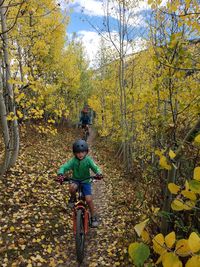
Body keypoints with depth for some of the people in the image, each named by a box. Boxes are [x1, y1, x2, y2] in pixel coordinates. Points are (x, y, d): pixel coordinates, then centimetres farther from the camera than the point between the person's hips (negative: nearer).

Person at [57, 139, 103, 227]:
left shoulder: (88, 160, -15)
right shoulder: (73, 161, -14)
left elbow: (95, 168, -24)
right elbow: (64, 167, -24)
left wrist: (99, 173, -47)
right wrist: (60, 174, -46)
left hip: (86, 181, 0)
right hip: (76, 180, 1)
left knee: (89, 200, -12)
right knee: (72, 187, -35)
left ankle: (94, 218, 11)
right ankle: (73, 198, 0)